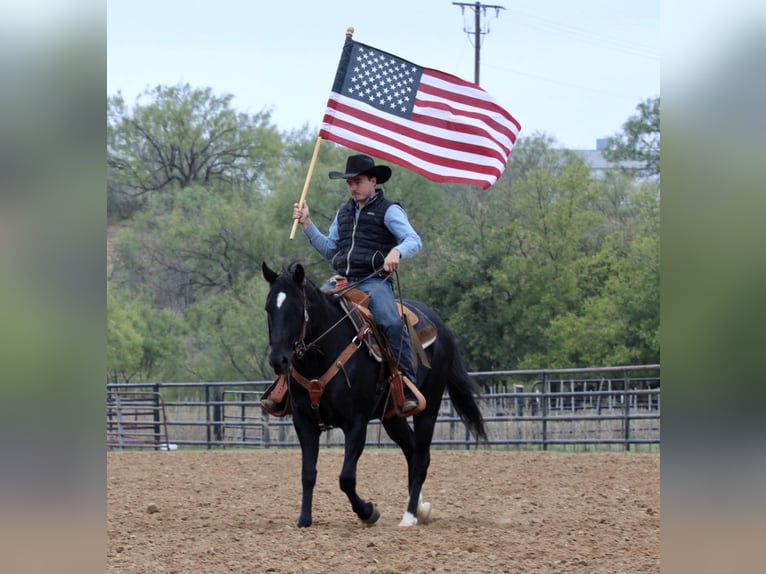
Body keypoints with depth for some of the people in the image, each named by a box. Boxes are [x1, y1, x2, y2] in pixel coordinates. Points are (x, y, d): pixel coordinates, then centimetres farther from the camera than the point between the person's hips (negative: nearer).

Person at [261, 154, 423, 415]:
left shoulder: (389, 211, 1)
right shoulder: (344, 213, 21)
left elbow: (414, 240, -11)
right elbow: (329, 250, 24)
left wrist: (397, 251, -33)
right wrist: (307, 224, 13)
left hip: (374, 282, -6)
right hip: (341, 282, 6)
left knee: (392, 322, -32)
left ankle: (409, 388, -27)